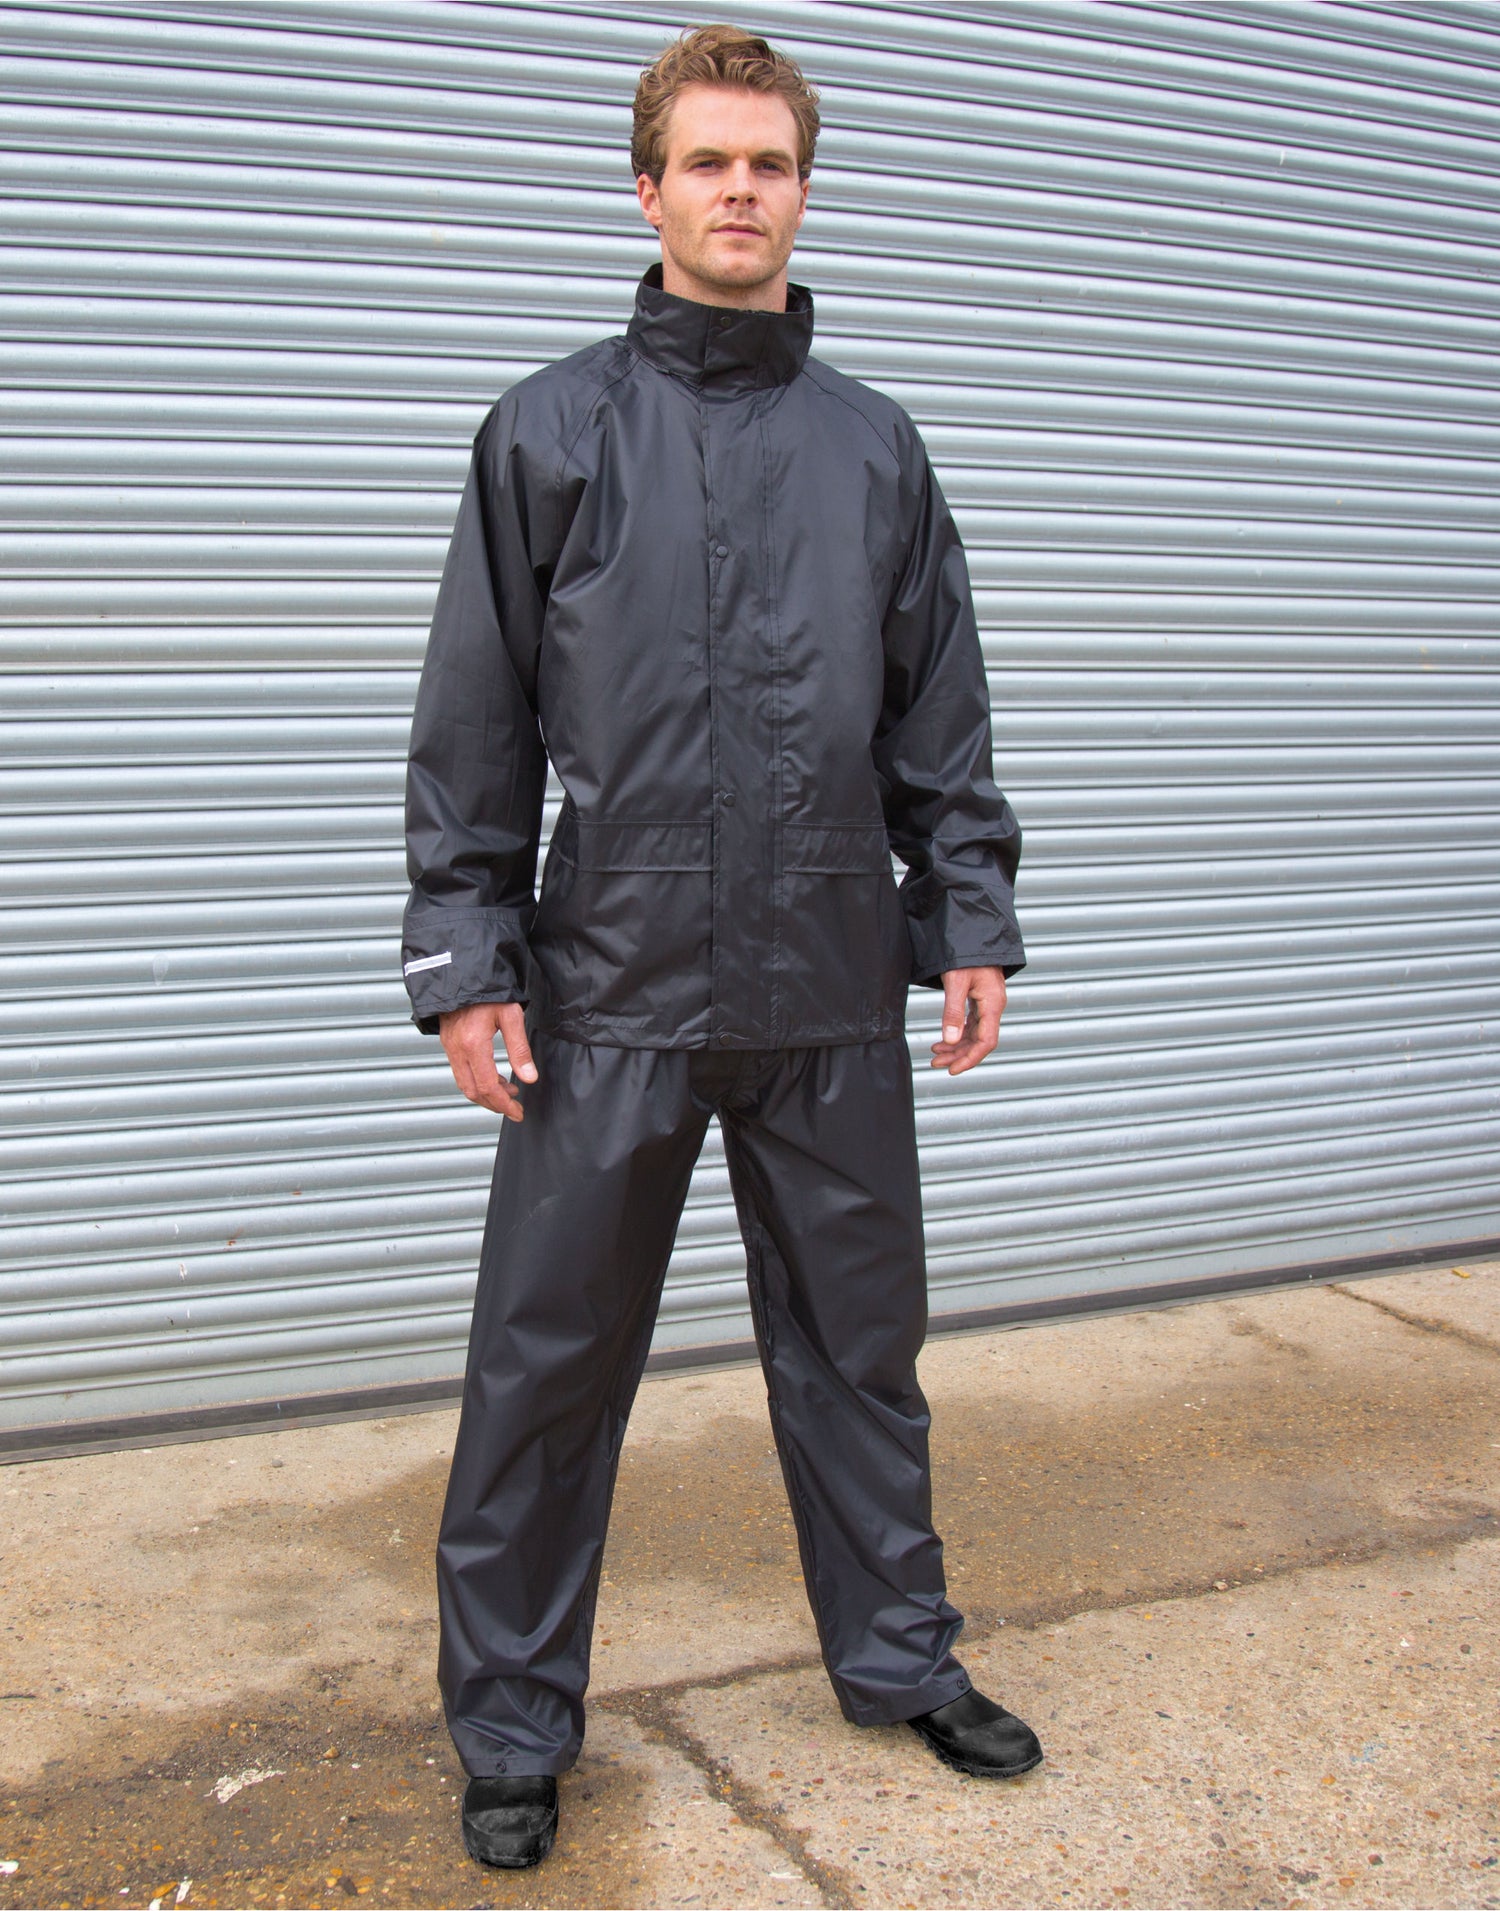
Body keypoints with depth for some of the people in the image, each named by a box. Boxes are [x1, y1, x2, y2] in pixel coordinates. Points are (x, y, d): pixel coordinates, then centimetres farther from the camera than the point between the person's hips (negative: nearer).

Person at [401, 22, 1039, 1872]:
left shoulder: (876, 446, 10)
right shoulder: (552, 430, 3)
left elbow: (942, 721, 13)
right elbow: (472, 726, 1)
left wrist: (969, 920, 7)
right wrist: (466, 956, -5)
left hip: (832, 991, 3)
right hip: (611, 985, -2)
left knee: (858, 1339, 14)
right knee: (547, 1367, 5)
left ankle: (898, 1652, 34)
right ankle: (512, 1720, 23)